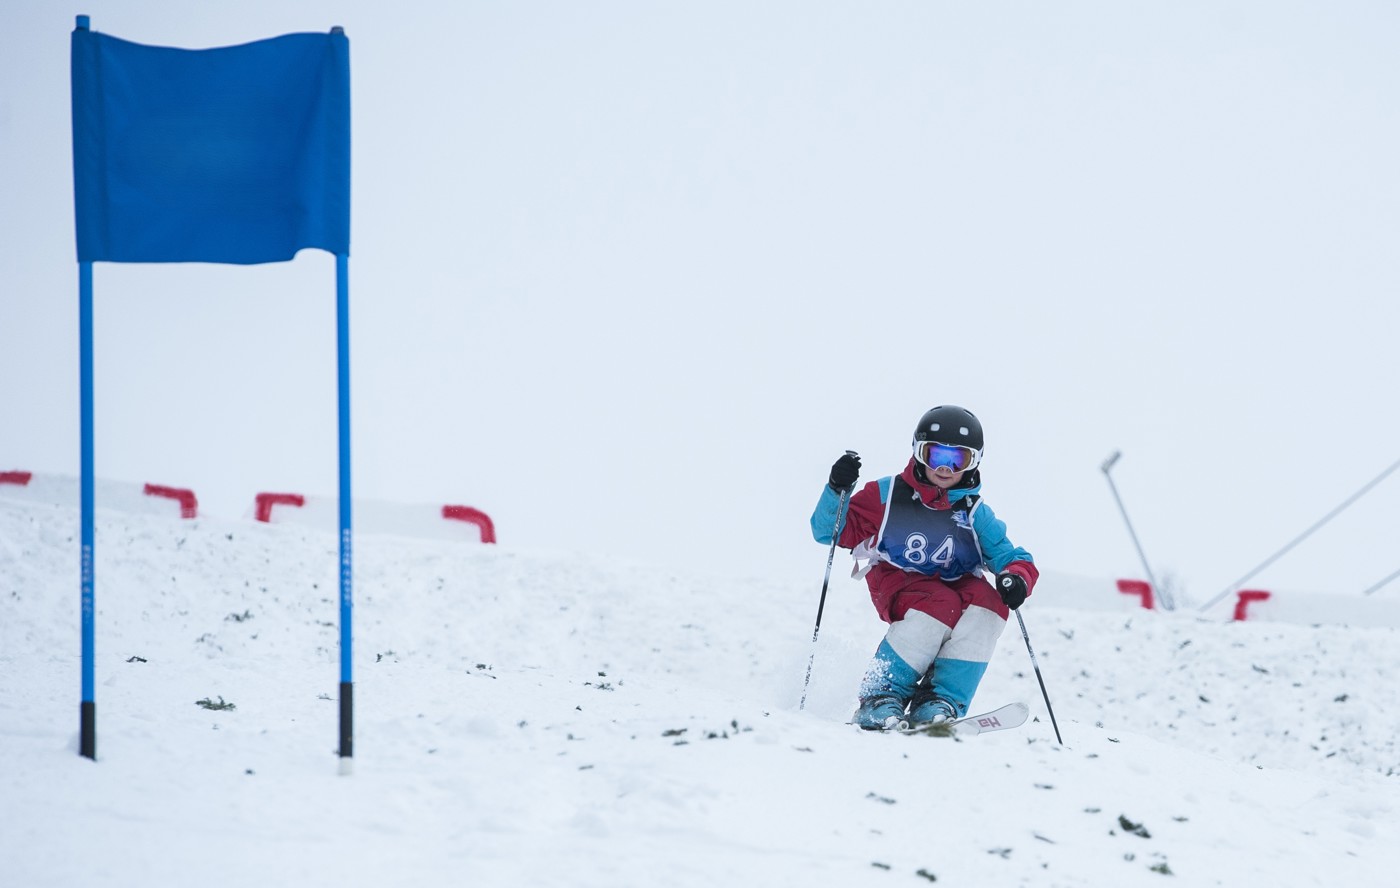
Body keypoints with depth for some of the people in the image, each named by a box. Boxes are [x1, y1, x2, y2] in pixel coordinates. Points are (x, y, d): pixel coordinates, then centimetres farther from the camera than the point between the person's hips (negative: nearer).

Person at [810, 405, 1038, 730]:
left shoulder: (975, 514, 5)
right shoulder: (887, 496, -1)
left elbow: (1015, 558, 1)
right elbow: (828, 532, -2)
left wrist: (1016, 578, -23)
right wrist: (837, 490, -20)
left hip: (958, 587, 3)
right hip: (899, 590, -3)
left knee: (989, 604, -29)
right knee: (942, 605, -35)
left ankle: (940, 701, -28)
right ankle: (882, 697, -25)